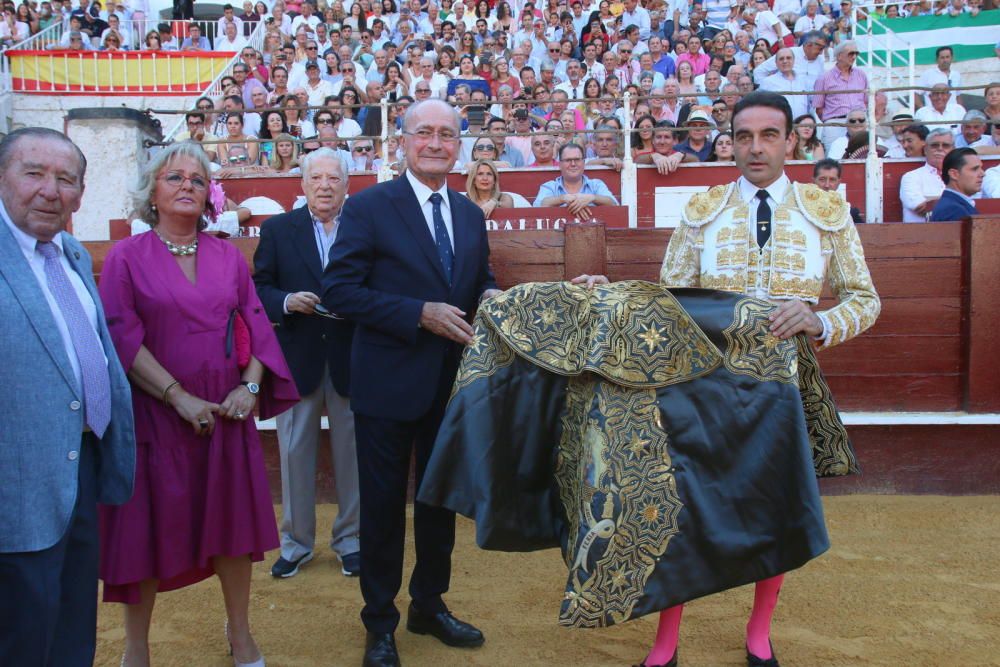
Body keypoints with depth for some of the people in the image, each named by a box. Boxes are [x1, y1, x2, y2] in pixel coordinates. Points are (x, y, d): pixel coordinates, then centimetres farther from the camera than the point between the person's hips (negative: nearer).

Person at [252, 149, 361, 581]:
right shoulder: (277, 230, 5)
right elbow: (260, 288, 3)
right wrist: (287, 301, -16)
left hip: (351, 357, 0)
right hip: (298, 357, 1)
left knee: (351, 451, 10)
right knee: (294, 452, 8)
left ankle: (350, 539, 26)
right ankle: (296, 542, 24)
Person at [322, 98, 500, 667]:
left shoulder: (471, 214, 8)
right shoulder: (368, 208, -9)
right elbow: (339, 291, -15)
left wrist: (491, 296, -7)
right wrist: (420, 313, -23)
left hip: (453, 382, 6)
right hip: (390, 382, -5)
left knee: (441, 498, 18)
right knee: (384, 506, 8)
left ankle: (430, 605, 37)